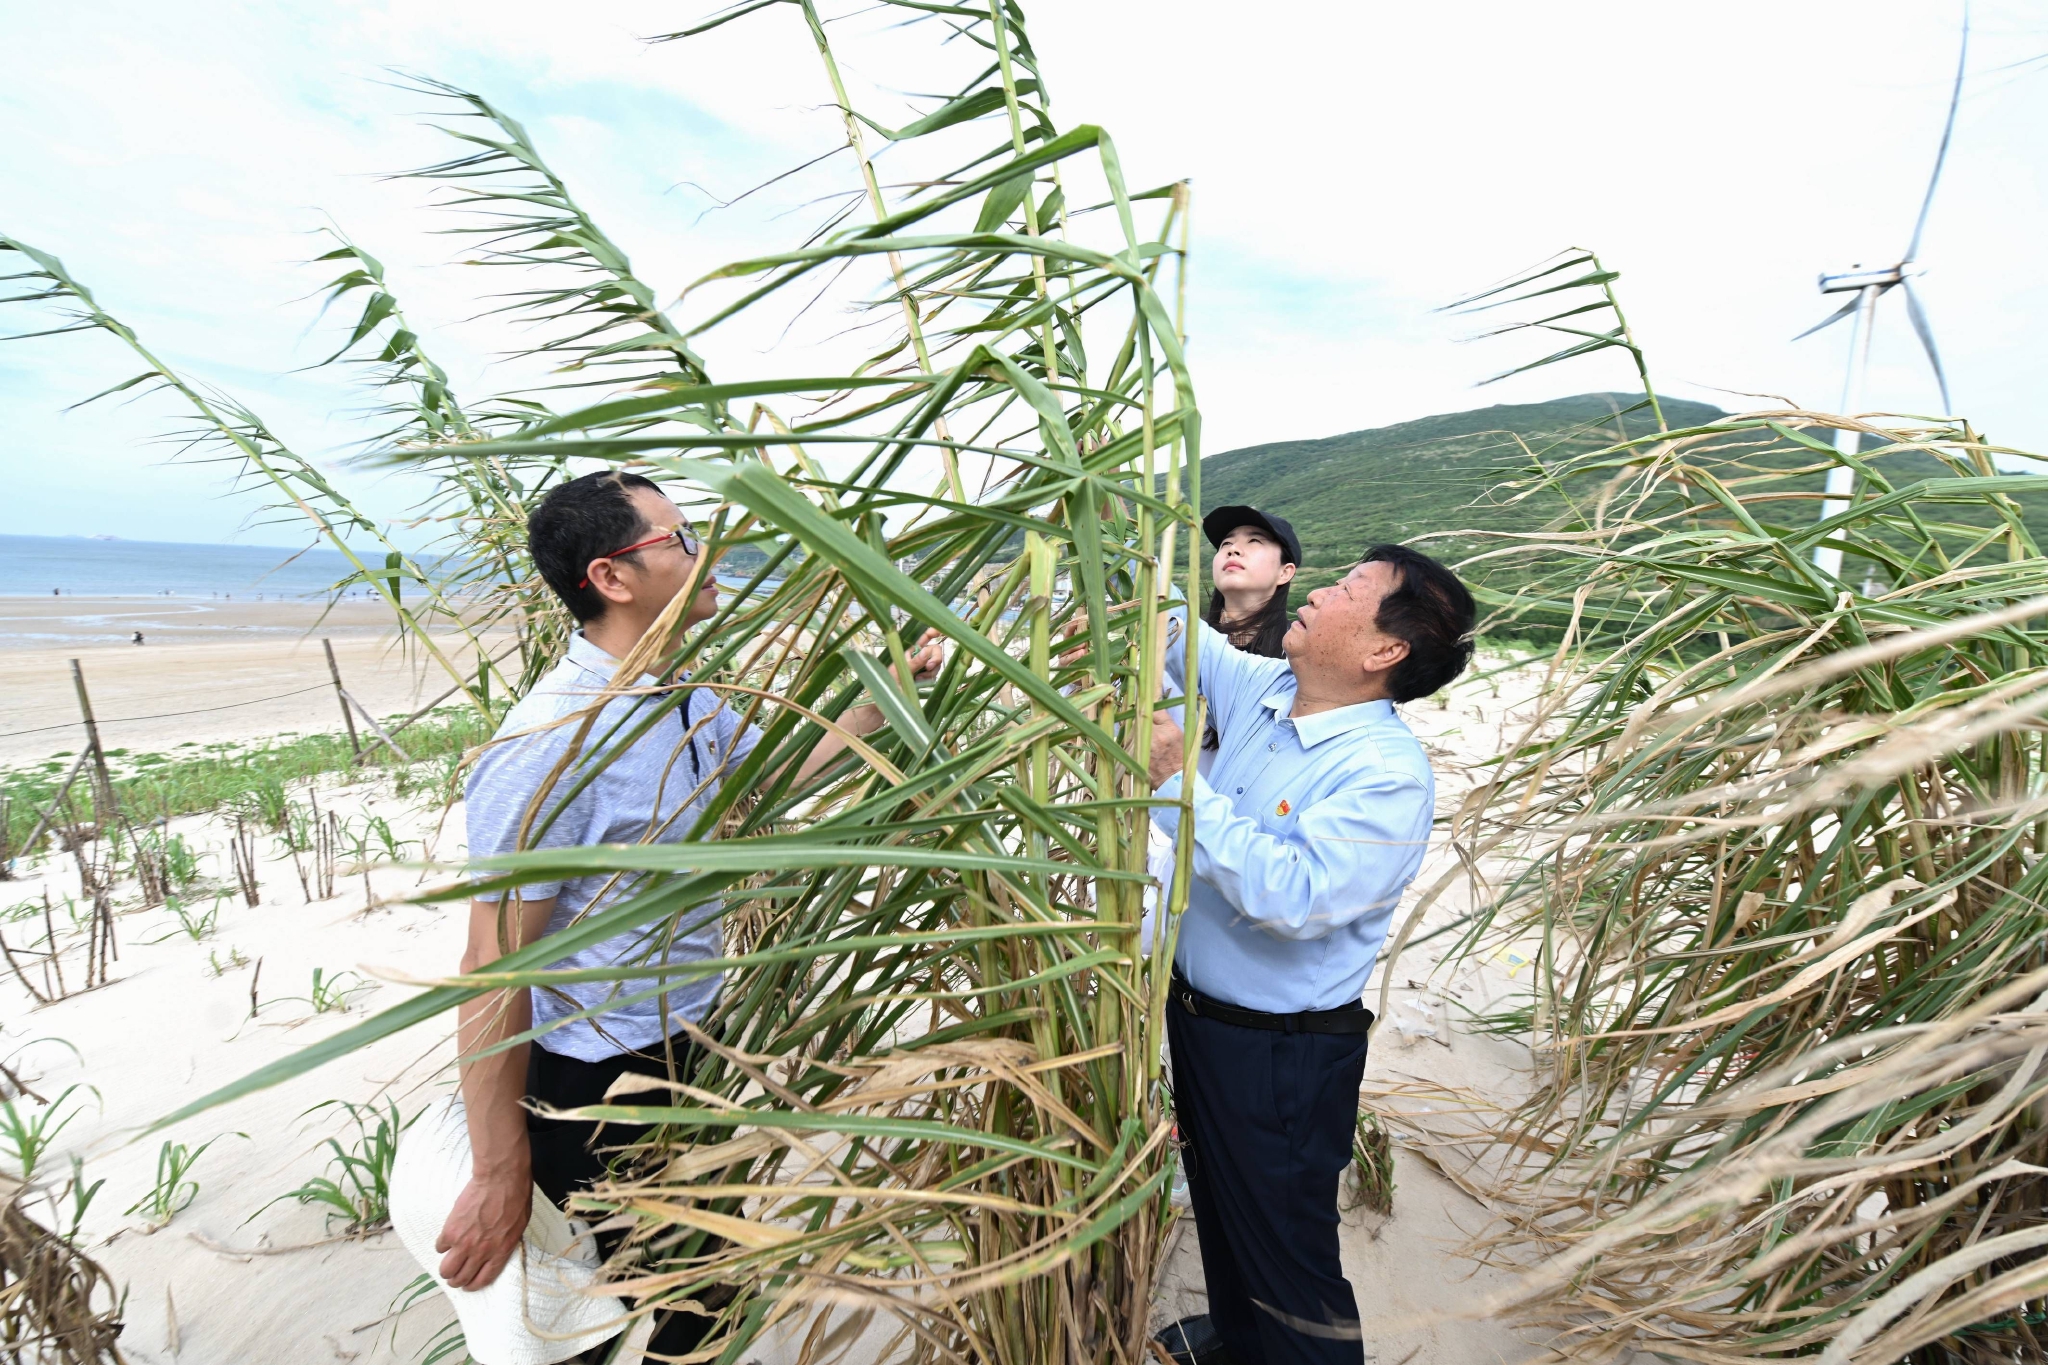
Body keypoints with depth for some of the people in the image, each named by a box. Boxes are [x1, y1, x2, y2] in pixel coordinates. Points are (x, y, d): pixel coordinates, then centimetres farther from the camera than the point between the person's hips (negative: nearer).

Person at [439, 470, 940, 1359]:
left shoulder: (692, 699, -3)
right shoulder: (550, 745, -28)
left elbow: (773, 776, 13)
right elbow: (493, 972, -23)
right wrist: (500, 1176, -15)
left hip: (695, 1043, 7)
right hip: (603, 1083, -7)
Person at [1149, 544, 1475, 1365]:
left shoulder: (1389, 774, -26)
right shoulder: (1261, 688, -4)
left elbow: (1295, 896, -35)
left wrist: (1181, 781, -33)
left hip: (1281, 1051, -8)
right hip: (1196, 1011, 8)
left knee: (1285, 1248, 14)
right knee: (1217, 1204, 30)